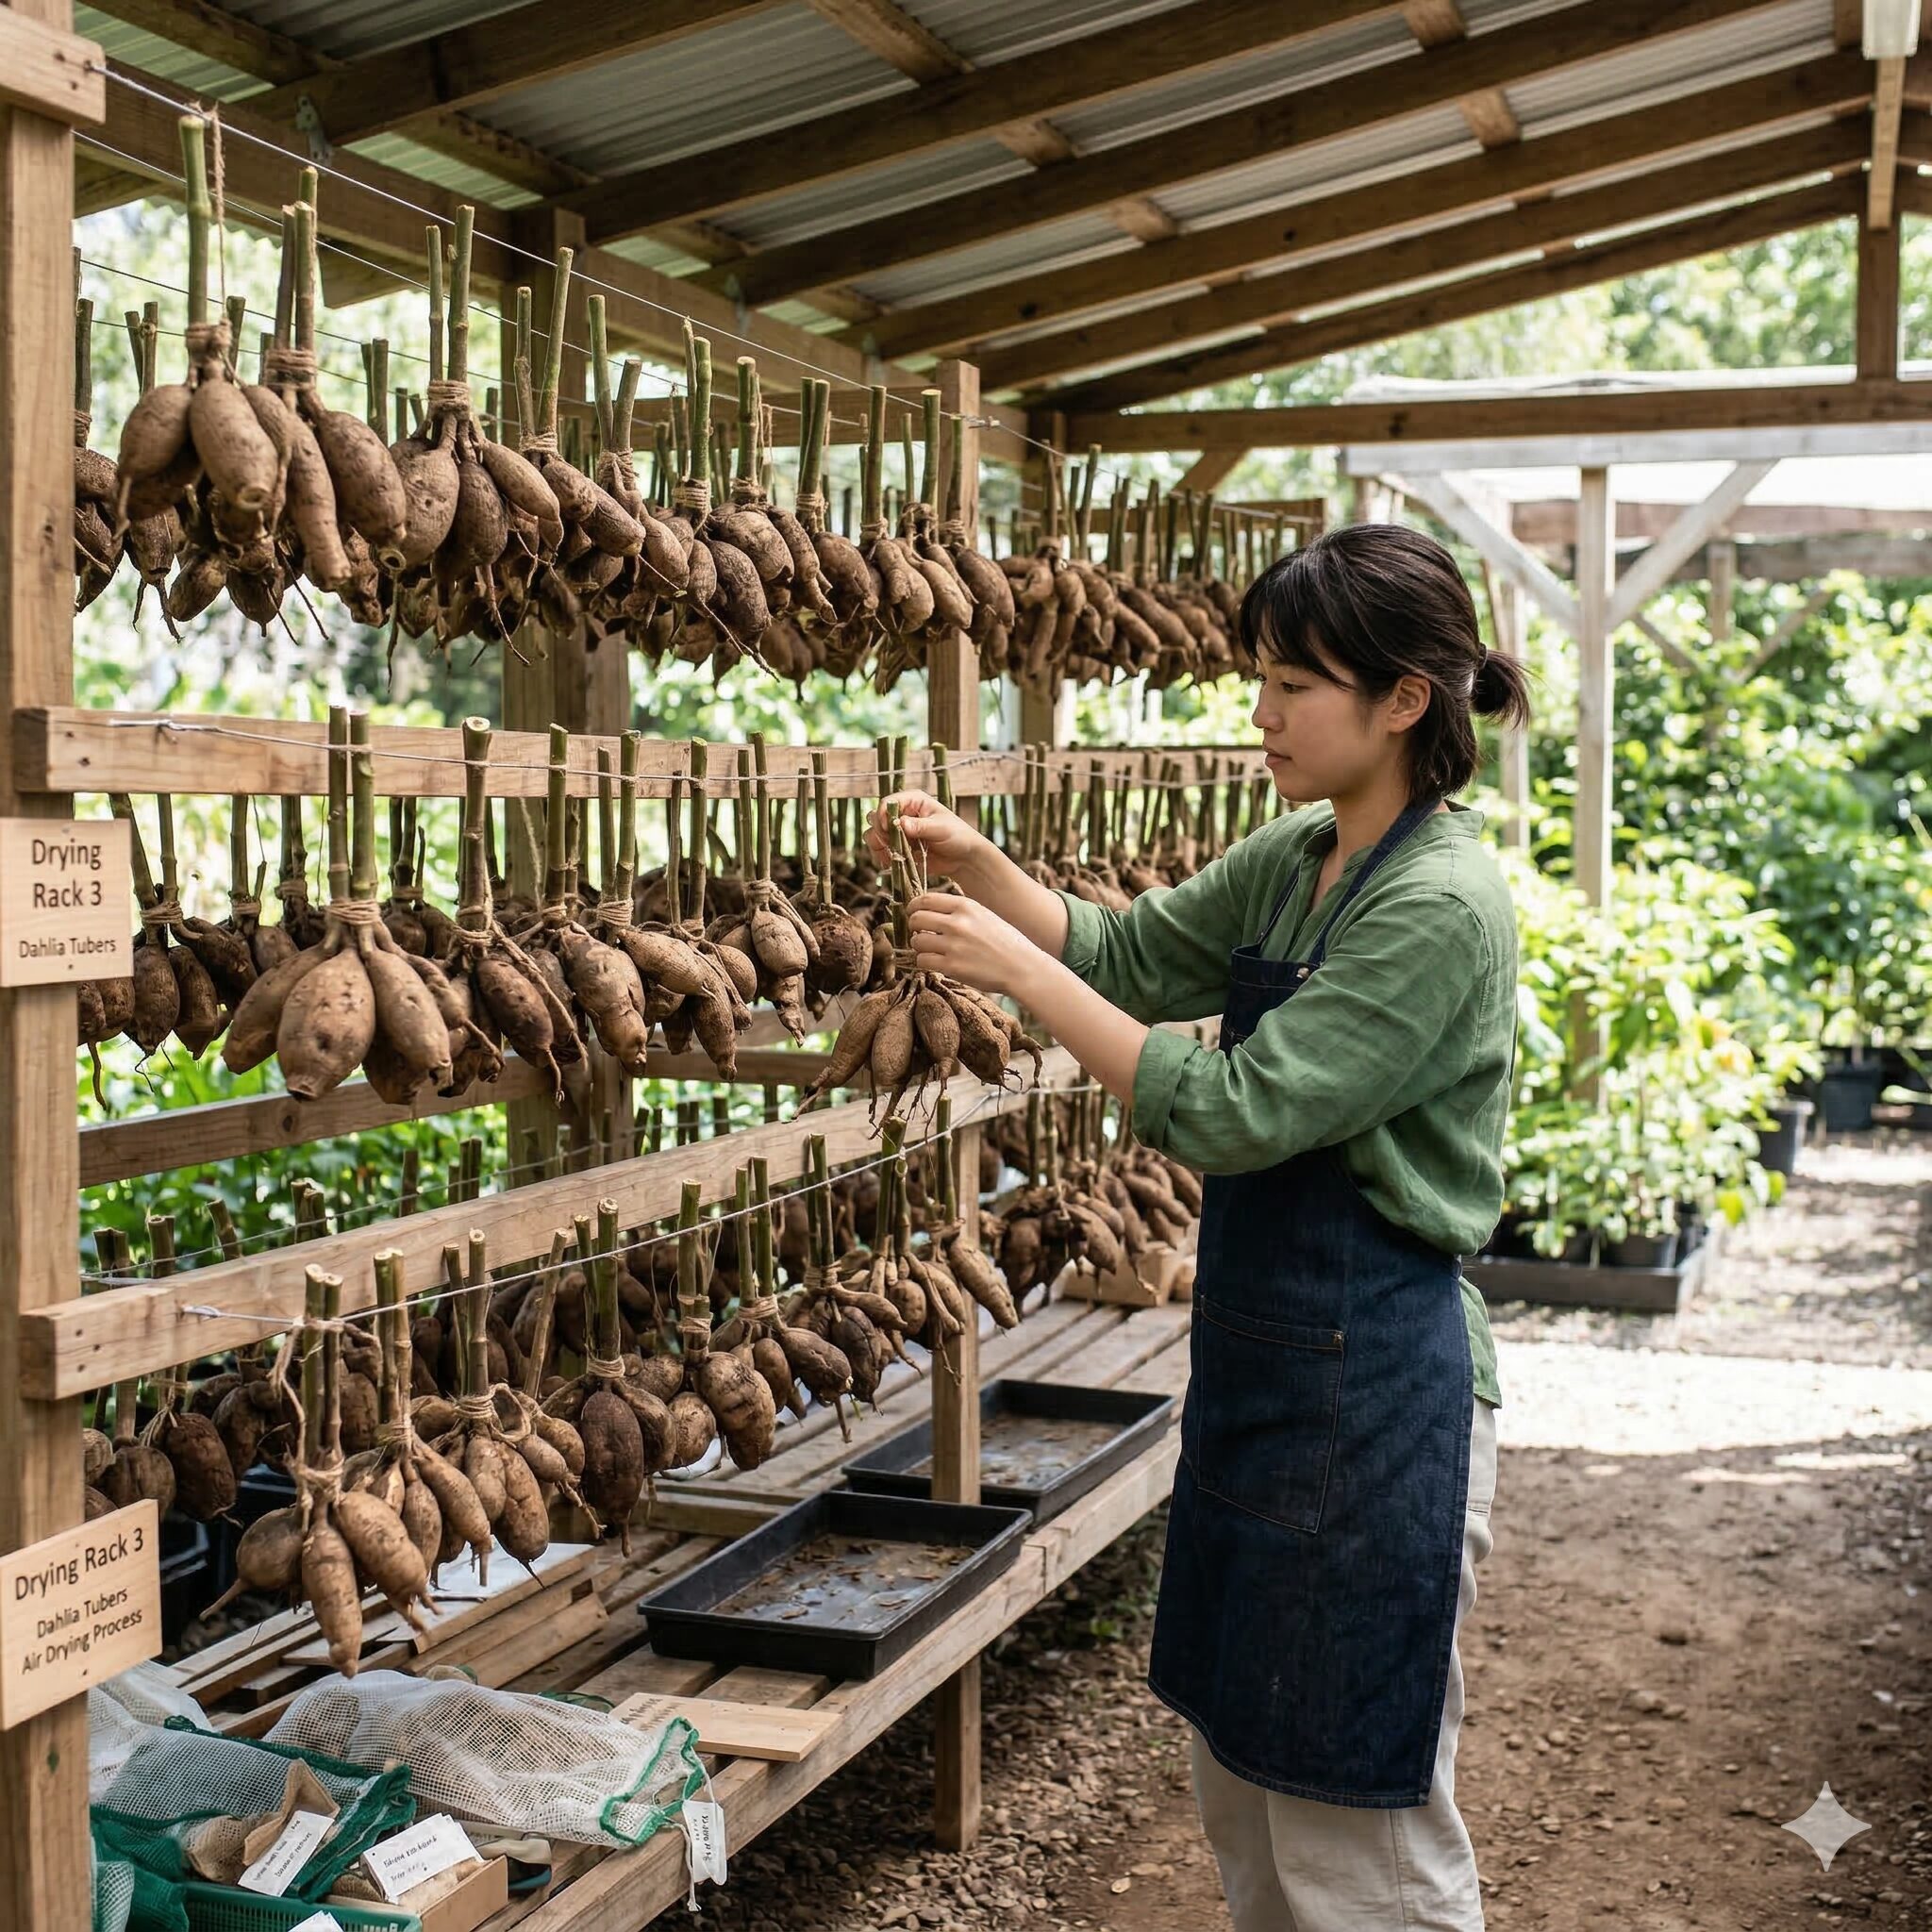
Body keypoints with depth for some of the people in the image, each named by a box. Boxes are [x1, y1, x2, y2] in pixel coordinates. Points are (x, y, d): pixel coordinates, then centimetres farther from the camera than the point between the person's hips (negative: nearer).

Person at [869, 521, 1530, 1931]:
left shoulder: (1442, 905, -20)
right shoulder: (1295, 862, 7)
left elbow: (1232, 1111, -23)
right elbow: (1130, 950, 14)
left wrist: (1019, 970, -19)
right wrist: (977, 865, -2)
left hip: (1371, 1381, -9)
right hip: (1260, 1352, 9)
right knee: (1242, 1779, 20)